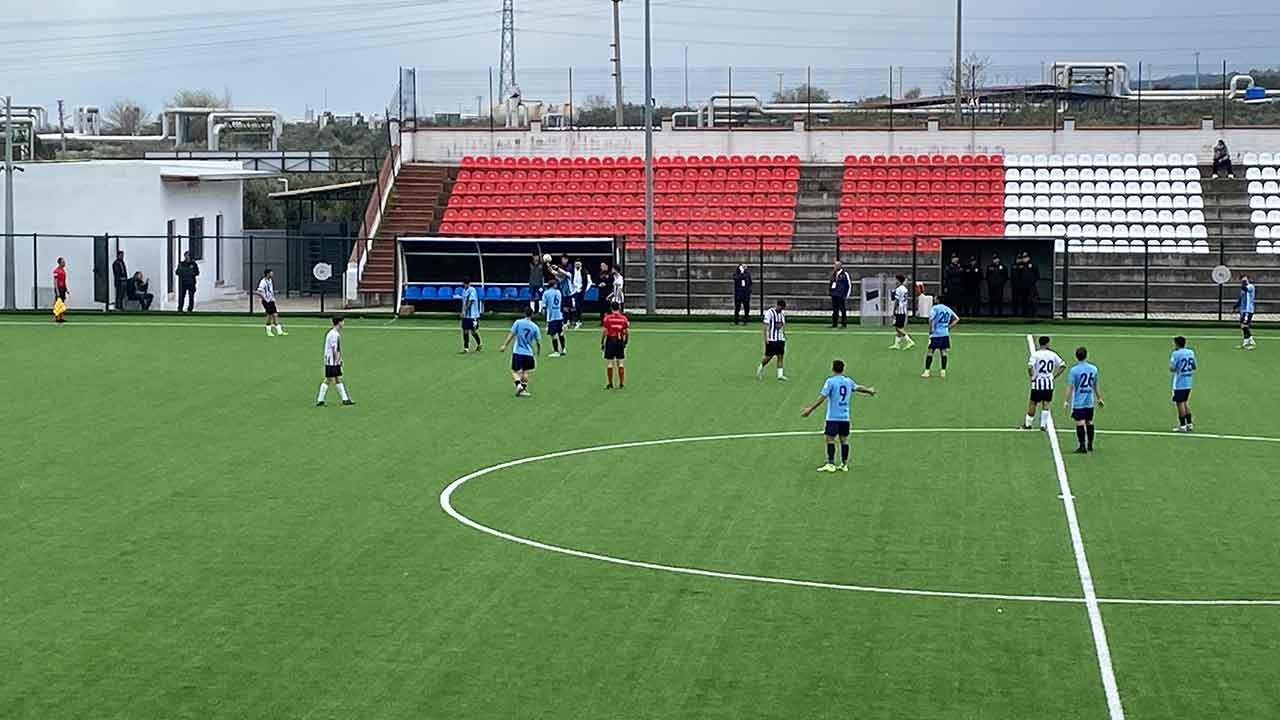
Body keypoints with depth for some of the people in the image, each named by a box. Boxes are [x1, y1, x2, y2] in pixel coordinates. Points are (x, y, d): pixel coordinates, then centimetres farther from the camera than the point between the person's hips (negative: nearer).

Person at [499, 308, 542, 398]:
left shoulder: (518, 322, -4)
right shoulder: (534, 327, 0)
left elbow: (511, 335, -8)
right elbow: (538, 342, 6)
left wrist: (504, 345, -4)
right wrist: (539, 351, 24)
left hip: (517, 352, -1)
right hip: (528, 353, 1)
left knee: (514, 371, 4)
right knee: (525, 371, 14)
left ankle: (518, 385, -18)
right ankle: (524, 389, 12)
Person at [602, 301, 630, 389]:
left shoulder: (607, 318, -5)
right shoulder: (624, 318, 3)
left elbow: (604, 331, -7)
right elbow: (627, 332, 4)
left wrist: (602, 343, 1)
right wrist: (625, 342, 17)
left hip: (610, 340, -2)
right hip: (620, 341, 2)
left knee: (609, 364, 4)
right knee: (620, 364, 9)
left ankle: (610, 384, 5)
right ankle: (621, 384, 9)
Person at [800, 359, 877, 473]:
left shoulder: (830, 381, -10)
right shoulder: (848, 381, 7)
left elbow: (822, 398, -15)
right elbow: (858, 387, 26)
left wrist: (810, 409, -12)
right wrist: (869, 390, 47)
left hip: (833, 417, -6)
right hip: (845, 417, 6)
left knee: (830, 439, -4)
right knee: (844, 440, 11)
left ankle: (831, 464, -9)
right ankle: (844, 464, 14)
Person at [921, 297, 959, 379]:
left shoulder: (935, 308, -5)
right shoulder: (949, 310, 11)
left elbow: (931, 319, -18)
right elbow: (957, 319, 11)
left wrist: (930, 330, -9)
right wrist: (949, 327, 10)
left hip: (935, 333, -4)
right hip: (945, 333, 4)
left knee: (930, 352, 1)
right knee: (943, 352, 8)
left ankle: (927, 371, -1)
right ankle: (943, 372, 7)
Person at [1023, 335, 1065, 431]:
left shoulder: (1035, 354, -8)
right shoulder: (1053, 354, 2)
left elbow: (1029, 367, -21)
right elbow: (1063, 366, 2)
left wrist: (1031, 377, -6)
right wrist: (1055, 376, 7)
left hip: (1038, 383, -3)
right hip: (1049, 384, 3)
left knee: (1032, 404, 8)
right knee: (1046, 405, 10)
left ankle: (1028, 424, 18)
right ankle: (1043, 425, 9)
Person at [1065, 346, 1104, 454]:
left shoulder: (1074, 370, -12)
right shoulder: (1093, 369, 1)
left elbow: (1070, 387, -11)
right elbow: (1096, 386, 11)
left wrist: (1066, 401, -5)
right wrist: (1099, 398, 21)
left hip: (1078, 402, -5)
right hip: (1090, 402, 5)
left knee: (1080, 423, -3)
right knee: (1089, 422, 14)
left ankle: (1082, 446, -6)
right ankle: (1090, 445, 22)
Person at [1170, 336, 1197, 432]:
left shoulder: (1176, 354, -14)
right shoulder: (1191, 352, 7)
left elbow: (1172, 369, -15)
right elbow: (1194, 367, 14)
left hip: (1179, 383, -7)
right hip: (1188, 383, 7)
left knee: (1180, 403, -1)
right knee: (1185, 402, 19)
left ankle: (1182, 426, 1)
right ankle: (1189, 424, 21)